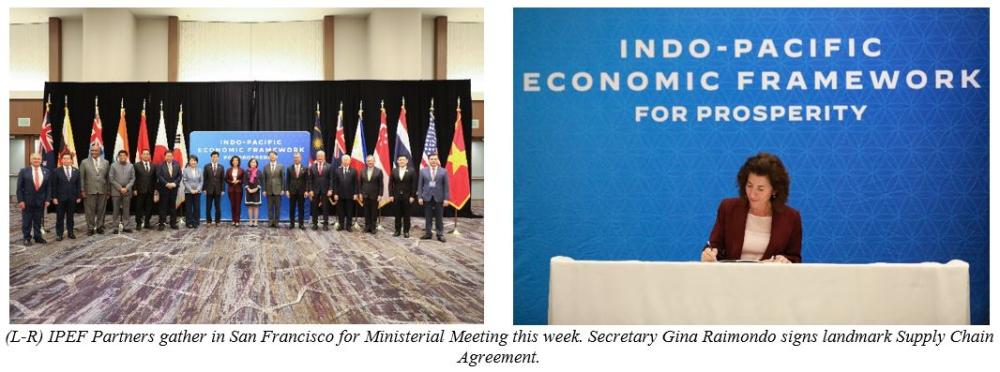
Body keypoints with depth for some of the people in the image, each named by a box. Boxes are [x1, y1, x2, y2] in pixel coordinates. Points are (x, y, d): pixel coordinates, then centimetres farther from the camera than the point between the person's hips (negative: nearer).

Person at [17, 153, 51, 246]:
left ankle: (38, 237, 19)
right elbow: (19, 187, -4)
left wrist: (47, 200, -1)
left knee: (38, 221, 9)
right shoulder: (24, 171, -3)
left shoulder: (46, 172, 4)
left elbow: (48, 187, 6)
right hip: (27, 201, -2)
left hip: (40, 201, 2)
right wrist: (20, 200, -10)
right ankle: (27, 238, 13)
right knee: (26, 221, 4)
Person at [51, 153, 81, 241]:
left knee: (70, 216, 9)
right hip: (60, 198, -2)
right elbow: (54, 186, -3)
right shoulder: (57, 171, -2)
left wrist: (78, 196, 2)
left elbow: (78, 185, 7)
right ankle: (59, 234, 7)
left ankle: (70, 232, 18)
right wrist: (54, 197, -8)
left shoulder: (76, 171, 5)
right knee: (60, 217, 2)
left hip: (72, 198, 2)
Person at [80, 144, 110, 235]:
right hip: (90, 191, -2)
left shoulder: (106, 163, 8)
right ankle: (90, 228, 9)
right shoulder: (85, 162, 3)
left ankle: (100, 227, 16)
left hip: (102, 191, 2)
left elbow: (108, 178, 9)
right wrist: (82, 191, -5)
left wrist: (108, 191, 6)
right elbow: (81, 178, 2)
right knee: (90, 211, 1)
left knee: (101, 210, 5)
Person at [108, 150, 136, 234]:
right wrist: (120, 188, -9)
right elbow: (111, 178, -2)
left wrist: (126, 188, -8)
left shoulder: (131, 166, 8)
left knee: (126, 210, 3)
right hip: (116, 191, -2)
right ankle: (116, 227, 4)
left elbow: (132, 179, 5)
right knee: (116, 210, 0)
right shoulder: (113, 166, 3)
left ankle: (125, 226, 7)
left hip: (127, 191, 2)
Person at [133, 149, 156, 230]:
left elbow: (155, 179, 12)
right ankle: (138, 224, 8)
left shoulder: (153, 166, 11)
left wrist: (155, 189, 5)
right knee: (139, 208, 1)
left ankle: (147, 223, 14)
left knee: (149, 208, 4)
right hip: (140, 191, -3)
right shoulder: (136, 166, 0)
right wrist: (134, 189, -7)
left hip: (150, 191, 3)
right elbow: (134, 178, -2)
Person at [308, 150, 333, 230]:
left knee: (325, 208, 1)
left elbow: (331, 179, -1)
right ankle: (315, 223, 13)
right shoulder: (312, 167, 5)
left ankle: (325, 224, 6)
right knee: (315, 208, 5)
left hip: (325, 191, -1)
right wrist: (310, 190, -3)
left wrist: (330, 190, -9)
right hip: (315, 191, 1)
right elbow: (310, 180, 4)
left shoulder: (328, 167, 1)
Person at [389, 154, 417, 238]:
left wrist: (412, 196, -9)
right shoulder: (394, 171, 5)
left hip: (407, 197, -2)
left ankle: (406, 231, 9)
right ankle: (397, 230, 13)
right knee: (397, 214, 6)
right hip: (396, 196, 2)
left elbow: (414, 185, -3)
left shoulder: (411, 171, -2)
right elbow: (390, 184, 6)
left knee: (406, 215, 3)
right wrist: (391, 195, -2)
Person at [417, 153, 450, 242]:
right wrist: (420, 197, -2)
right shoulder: (423, 171, 5)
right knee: (428, 217, 6)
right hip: (427, 198, 1)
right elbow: (420, 185, 6)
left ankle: (440, 235, 8)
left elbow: (446, 186, 0)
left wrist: (446, 198, -5)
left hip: (439, 198, -1)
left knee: (439, 218, 3)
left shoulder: (443, 172, 1)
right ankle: (428, 233, 14)